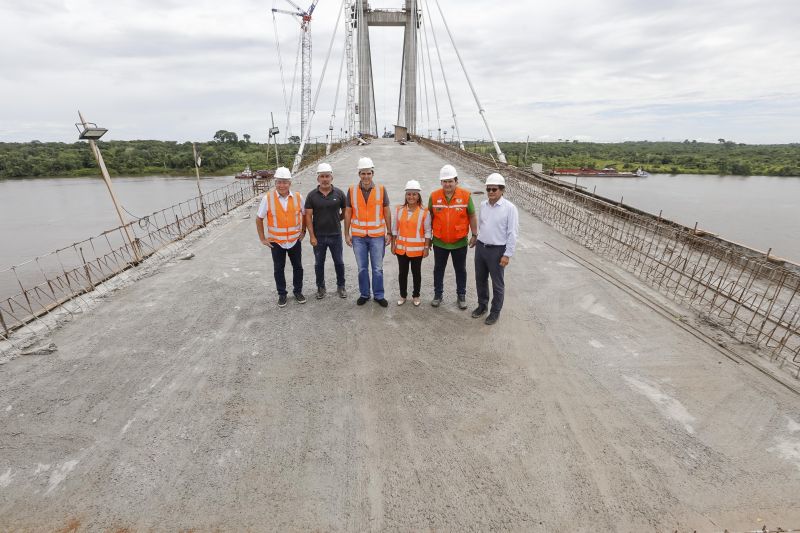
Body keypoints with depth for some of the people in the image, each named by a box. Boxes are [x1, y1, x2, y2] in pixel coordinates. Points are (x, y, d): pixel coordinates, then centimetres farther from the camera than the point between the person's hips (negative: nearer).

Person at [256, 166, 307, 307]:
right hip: (276, 241, -1)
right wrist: (262, 238, -2)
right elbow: (259, 219, -2)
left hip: (295, 240, 1)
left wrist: (303, 231, 5)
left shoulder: (298, 197, -6)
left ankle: (298, 291, 30)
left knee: (298, 267, 12)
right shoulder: (267, 198, -11)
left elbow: (304, 215, 9)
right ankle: (282, 294, 27)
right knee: (278, 269, 10)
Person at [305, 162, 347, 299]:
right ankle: (321, 287, 29)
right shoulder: (312, 195, -3)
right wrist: (312, 236, -9)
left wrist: (335, 220, 6)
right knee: (319, 263, 12)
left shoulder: (339, 193, -3)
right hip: (318, 236, 1)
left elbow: (345, 211, 9)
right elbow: (308, 216, -5)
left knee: (339, 262, 10)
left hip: (335, 235, 0)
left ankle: (341, 286, 27)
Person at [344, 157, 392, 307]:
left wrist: (389, 233, 1)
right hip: (358, 236, 1)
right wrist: (347, 234, 2)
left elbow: (387, 212, 2)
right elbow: (348, 213, 4)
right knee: (362, 268, 11)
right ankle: (364, 294, 27)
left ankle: (379, 295, 22)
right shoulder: (352, 190, 0)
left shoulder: (381, 189, -2)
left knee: (378, 268, 7)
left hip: (377, 236, -1)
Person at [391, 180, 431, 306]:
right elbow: (395, 229, 5)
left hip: (417, 249, -2)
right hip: (401, 248, 3)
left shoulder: (424, 212, -8)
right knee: (403, 272, 12)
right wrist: (393, 244, 4)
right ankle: (403, 295, 28)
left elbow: (427, 231, -5)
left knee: (416, 272, 11)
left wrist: (426, 248, -7)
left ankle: (416, 295, 28)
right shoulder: (399, 210, 0)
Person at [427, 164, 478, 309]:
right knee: (438, 269, 14)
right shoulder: (434, 196, -6)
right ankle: (438, 294, 32)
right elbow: (430, 217, 4)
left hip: (460, 242, -1)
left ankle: (461, 295, 31)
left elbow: (472, 216, -1)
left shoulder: (465, 195, -9)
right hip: (439, 242, 1)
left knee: (460, 270, 14)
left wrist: (474, 235, -1)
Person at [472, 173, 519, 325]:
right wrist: (479, 240, 16)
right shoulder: (483, 205, 3)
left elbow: (513, 233, -13)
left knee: (497, 283, 8)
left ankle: (495, 311, 25)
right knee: (480, 279, 18)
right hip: (480, 247, 6)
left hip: (497, 250, -5)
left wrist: (507, 254, -15)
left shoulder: (509, 208, -13)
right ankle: (482, 305, 37)